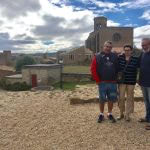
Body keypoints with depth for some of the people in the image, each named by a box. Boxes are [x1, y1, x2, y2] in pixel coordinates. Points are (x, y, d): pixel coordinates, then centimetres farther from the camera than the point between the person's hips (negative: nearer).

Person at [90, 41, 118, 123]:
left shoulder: (115, 56, 7)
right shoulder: (97, 56, -2)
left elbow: (118, 68, 12)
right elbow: (93, 69, -5)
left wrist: (115, 78, 4)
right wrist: (98, 80, -7)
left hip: (112, 82, 2)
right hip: (102, 83, -2)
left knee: (111, 99, 10)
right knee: (102, 99, 8)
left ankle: (110, 114, 27)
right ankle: (101, 114, 24)